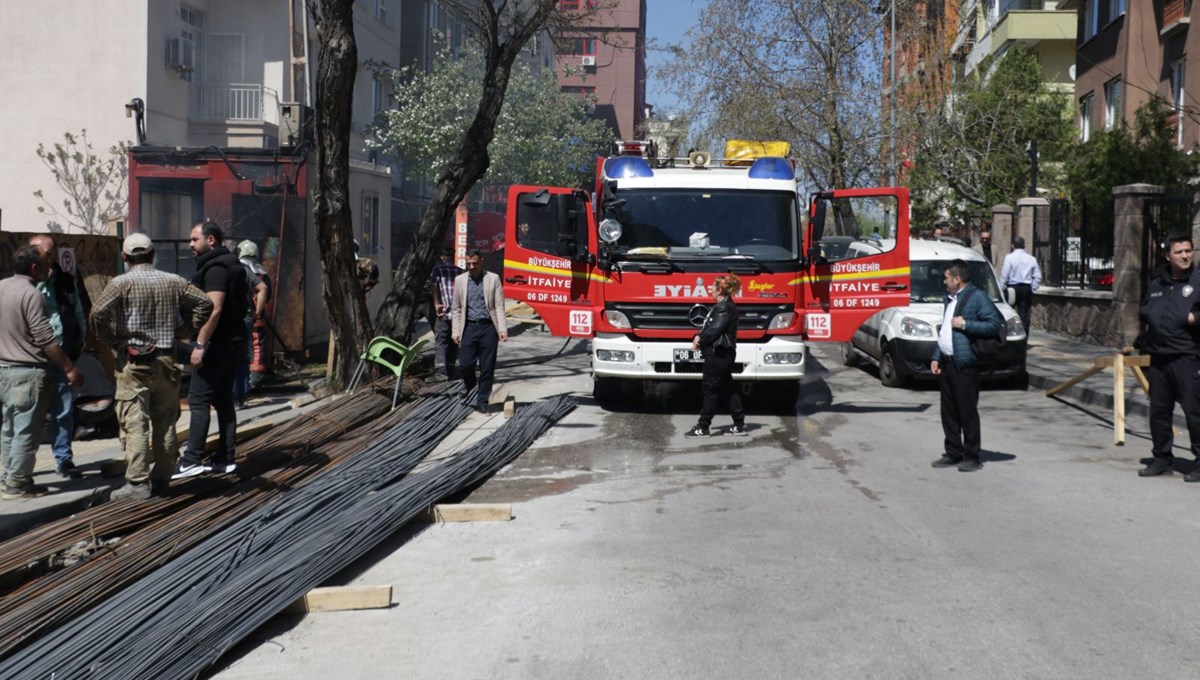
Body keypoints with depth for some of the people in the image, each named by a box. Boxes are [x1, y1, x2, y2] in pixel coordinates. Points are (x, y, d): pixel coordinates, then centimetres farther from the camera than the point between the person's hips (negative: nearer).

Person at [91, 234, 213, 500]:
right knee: (165, 423, 11)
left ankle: (138, 483, -5)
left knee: (135, 423, -3)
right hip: (166, 361, 4)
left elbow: (99, 312, -18)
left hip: (134, 362, -4)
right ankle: (162, 479, 16)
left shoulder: (122, 283, -7)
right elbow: (205, 303, 5)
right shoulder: (174, 282, 6)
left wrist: (111, 340, -5)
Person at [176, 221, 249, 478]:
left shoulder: (215, 268, -14)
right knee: (223, 399, 11)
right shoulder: (230, 264, 17)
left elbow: (214, 309, -23)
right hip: (234, 341, 10)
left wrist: (200, 344, -24)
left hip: (217, 342, -10)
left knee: (198, 399, -8)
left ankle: (192, 460, -9)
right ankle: (224, 459, 13)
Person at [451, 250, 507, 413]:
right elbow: (456, 308, 10)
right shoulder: (460, 280, 8)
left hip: (488, 328, -1)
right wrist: (455, 331, 3)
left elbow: (499, 306, 0)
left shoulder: (493, 279, 3)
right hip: (469, 327, 1)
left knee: (487, 368, 0)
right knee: (465, 364, -5)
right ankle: (469, 385, 28)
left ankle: (482, 402, 13)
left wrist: (502, 329, -11)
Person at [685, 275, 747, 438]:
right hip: (720, 354, 10)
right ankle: (739, 425, 13)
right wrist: (698, 337, -2)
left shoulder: (725, 308, -15)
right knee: (727, 389, 11)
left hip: (719, 355, -10)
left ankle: (703, 427, 0)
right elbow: (708, 326, 15)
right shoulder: (721, 306, 17)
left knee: (710, 389, -5)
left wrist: (699, 342, -8)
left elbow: (714, 330, -20)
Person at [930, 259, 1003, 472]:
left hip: (964, 364, -8)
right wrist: (936, 357, 16)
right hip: (946, 363, 8)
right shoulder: (950, 298, 18)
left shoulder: (978, 297, -8)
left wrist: (965, 324, -17)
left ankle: (972, 457, 5)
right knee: (949, 411, 11)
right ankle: (953, 453, 20)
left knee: (967, 411, -2)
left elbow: (994, 325, -16)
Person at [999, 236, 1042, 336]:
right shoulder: (1031, 259, 4)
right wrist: (1033, 289, 12)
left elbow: (1004, 276, -9)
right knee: (1024, 315, 5)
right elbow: (1038, 276, 3)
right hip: (1027, 289, 3)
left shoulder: (1009, 257, -7)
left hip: (1013, 288, -3)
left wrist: (1001, 289, -1)